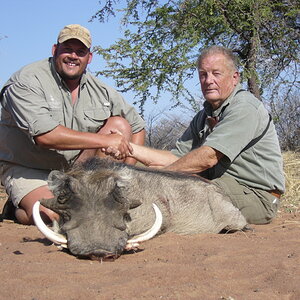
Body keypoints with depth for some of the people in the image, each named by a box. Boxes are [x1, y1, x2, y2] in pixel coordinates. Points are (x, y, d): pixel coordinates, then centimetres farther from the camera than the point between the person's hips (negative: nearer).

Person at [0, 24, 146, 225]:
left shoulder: (99, 90, 1)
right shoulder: (27, 82, -16)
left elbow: (137, 126, 9)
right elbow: (45, 136, -29)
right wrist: (104, 140, -28)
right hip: (28, 170, -5)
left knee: (120, 125, -11)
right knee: (49, 214, -35)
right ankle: (19, 206, 2)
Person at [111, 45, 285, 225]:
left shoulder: (245, 108, -14)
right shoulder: (204, 117, 15)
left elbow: (208, 157, -23)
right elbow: (179, 157, 6)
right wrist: (131, 148, -4)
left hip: (258, 197, -8)